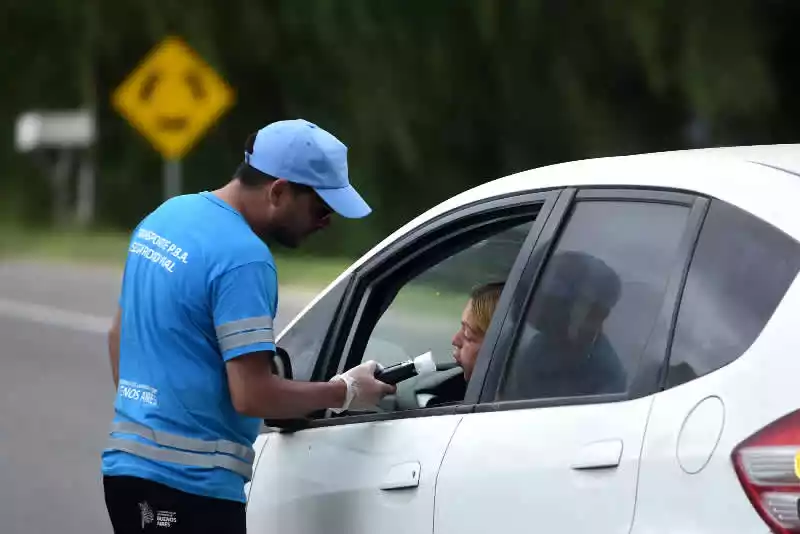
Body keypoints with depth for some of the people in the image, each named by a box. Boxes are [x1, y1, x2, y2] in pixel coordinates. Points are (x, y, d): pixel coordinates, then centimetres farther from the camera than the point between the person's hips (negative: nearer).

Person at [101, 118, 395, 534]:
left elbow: (119, 334, 22)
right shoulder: (243, 259, -17)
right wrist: (344, 393, -6)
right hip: (189, 481, -10)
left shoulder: (168, 216, 12)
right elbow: (252, 395, -19)